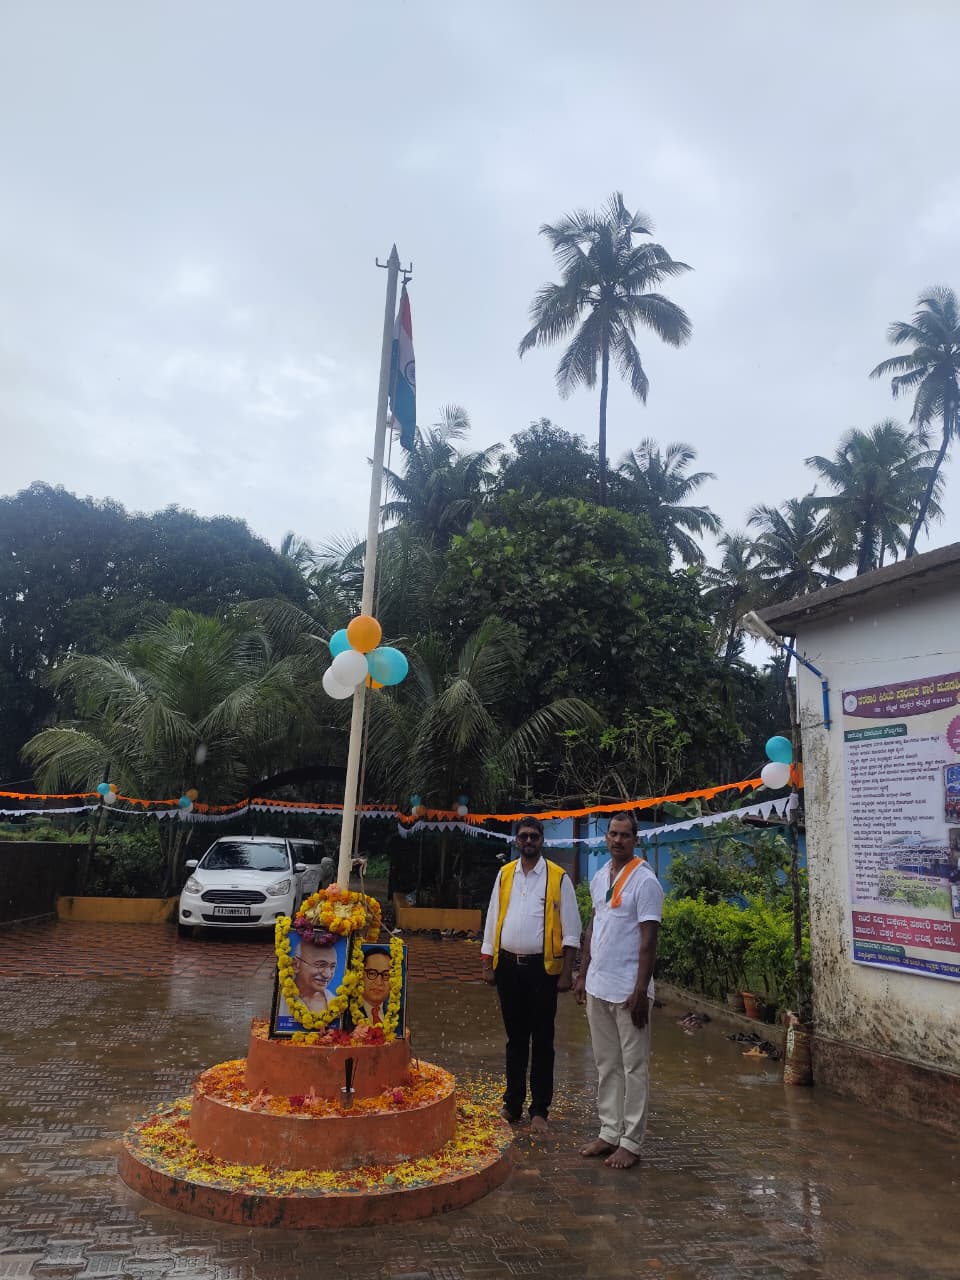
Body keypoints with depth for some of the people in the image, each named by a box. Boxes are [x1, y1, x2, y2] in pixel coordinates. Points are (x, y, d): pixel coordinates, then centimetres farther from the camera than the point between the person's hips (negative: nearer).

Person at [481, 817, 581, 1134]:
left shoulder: (558, 878, -4)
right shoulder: (504, 875, 6)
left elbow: (570, 929, -4)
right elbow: (492, 921, 9)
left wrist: (567, 972, -8)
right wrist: (487, 964, 5)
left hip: (542, 968, -3)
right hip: (508, 965, 3)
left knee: (542, 1041, 7)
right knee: (515, 1037, 15)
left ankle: (539, 1111, 18)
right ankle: (513, 1104, 26)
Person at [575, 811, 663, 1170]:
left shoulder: (644, 881, -12)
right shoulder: (599, 878, 9)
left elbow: (649, 940, -14)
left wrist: (641, 991, -17)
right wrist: (583, 974, 15)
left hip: (628, 990, -7)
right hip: (597, 988, 7)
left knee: (633, 1067, 4)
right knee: (606, 1065, 15)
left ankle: (631, 1142, 13)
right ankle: (609, 1132, 25)